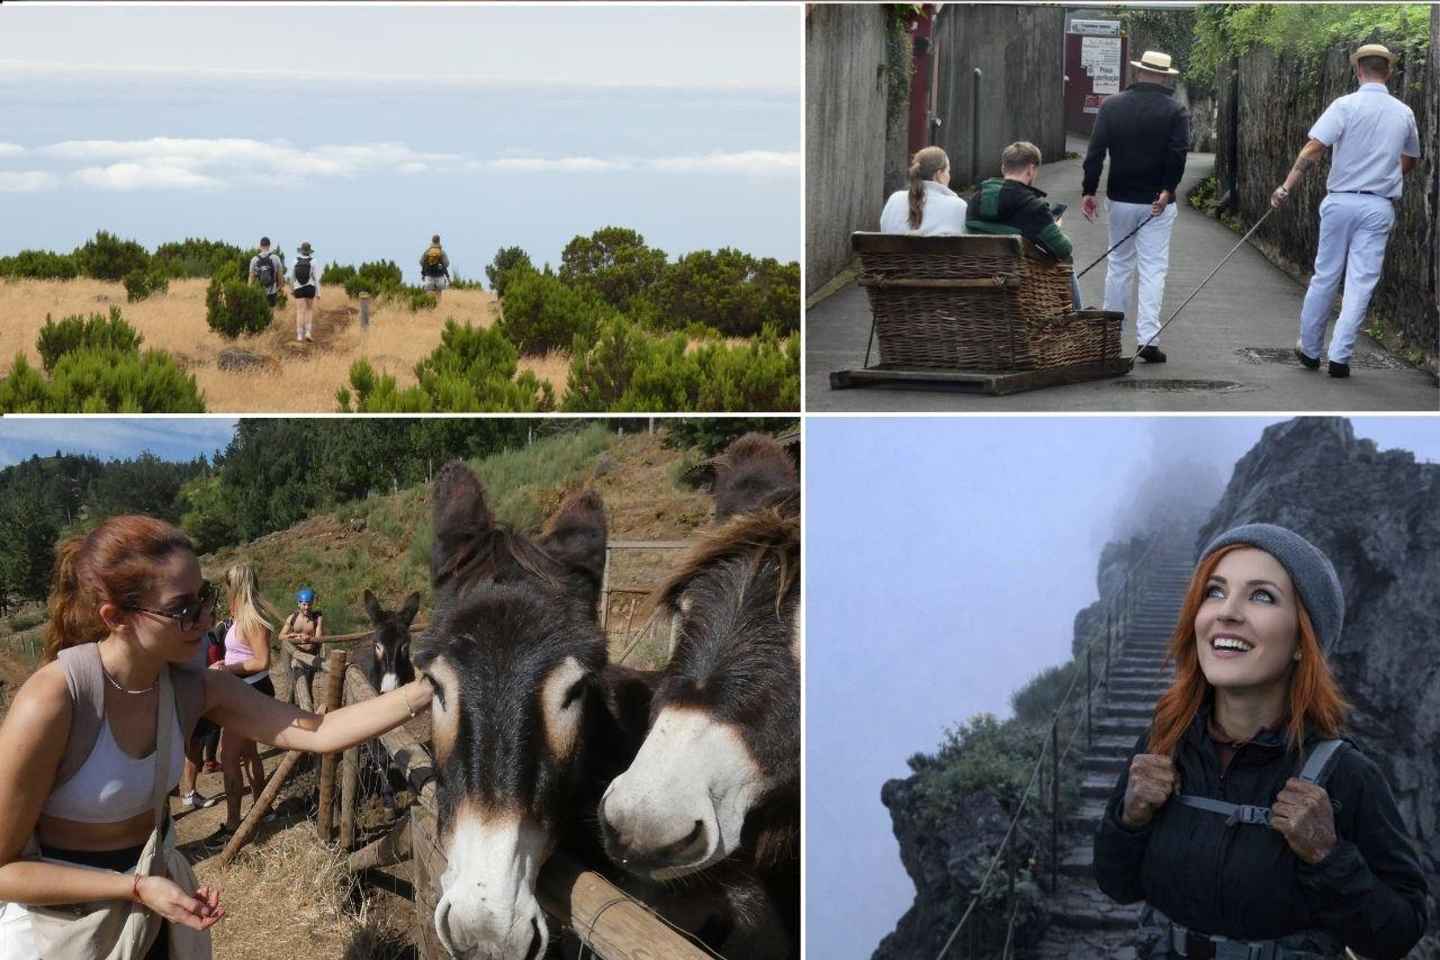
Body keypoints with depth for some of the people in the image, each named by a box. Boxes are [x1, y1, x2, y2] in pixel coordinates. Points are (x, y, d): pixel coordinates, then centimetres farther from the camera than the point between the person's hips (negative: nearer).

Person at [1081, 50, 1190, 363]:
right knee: (1153, 267, -2)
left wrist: (1088, 190, 1)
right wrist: (1167, 191, -12)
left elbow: (1095, 151, -2)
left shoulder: (1111, 106, 1)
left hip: (1120, 199, 3)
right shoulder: (1174, 111, -5)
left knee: (1119, 263, 16)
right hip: (1157, 202, -2)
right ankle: (1148, 337, -11)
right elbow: (1178, 155, -14)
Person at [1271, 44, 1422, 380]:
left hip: (1341, 201, -1)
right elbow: (1409, 160, 21)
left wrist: (1287, 185, -15)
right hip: (1380, 207, 1)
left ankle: (1310, 349, 19)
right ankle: (1339, 356, 0)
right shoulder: (1404, 113, 6)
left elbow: (1314, 148, -16)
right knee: (1361, 283, 2)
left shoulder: (1345, 105, -6)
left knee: (1325, 277, 9)